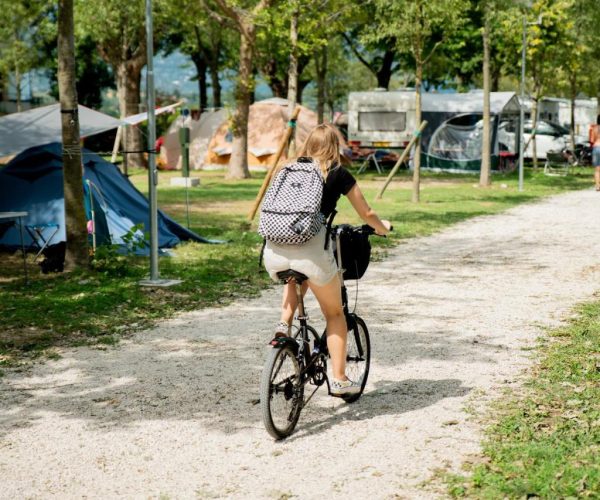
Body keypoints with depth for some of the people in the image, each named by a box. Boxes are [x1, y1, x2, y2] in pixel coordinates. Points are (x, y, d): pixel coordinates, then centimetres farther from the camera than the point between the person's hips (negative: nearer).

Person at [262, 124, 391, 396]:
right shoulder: (338, 173, 12)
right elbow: (366, 214, 22)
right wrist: (383, 228, 43)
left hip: (274, 253, 3)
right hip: (311, 249, -3)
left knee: (296, 276, 38)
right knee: (334, 313, 18)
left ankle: (284, 324, 16)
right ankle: (339, 379, 17)